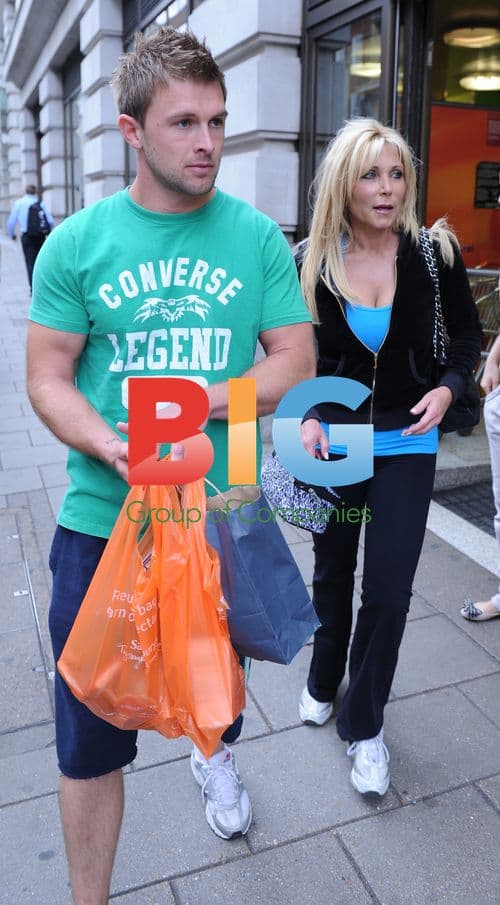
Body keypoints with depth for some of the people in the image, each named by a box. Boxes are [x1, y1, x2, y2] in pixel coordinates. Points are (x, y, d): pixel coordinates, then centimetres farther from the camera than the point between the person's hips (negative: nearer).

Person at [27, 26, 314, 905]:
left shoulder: (257, 236, -1)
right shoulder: (77, 241, -3)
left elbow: (295, 361, -2)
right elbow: (47, 378, -4)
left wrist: (200, 402, -19)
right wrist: (112, 449, -23)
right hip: (103, 521, -1)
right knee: (89, 735, 9)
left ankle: (213, 753, 62)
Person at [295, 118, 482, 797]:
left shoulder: (434, 251, -8)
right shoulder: (311, 262, -6)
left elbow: (468, 333, 5)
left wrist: (447, 389, -13)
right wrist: (308, 417, -13)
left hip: (406, 443, -1)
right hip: (334, 438, 1)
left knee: (388, 587, -1)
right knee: (332, 574, 16)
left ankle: (365, 723, 22)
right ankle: (324, 683, 43)